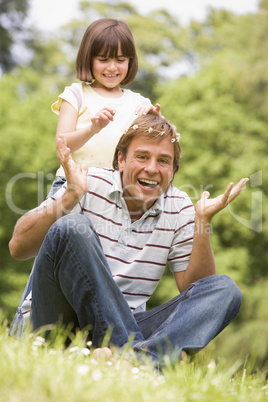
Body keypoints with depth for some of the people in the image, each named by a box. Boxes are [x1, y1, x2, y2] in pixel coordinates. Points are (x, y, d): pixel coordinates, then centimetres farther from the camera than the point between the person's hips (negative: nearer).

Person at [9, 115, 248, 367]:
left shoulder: (179, 209, 9)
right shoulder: (90, 185, -2)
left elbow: (193, 290, 3)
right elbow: (18, 248, -7)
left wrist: (203, 223, -8)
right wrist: (70, 197, -19)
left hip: (126, 325, 4)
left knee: (225, 289, -15)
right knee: (72, 227, -27)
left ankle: (140, 356, -45)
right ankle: (129, 348, -35)